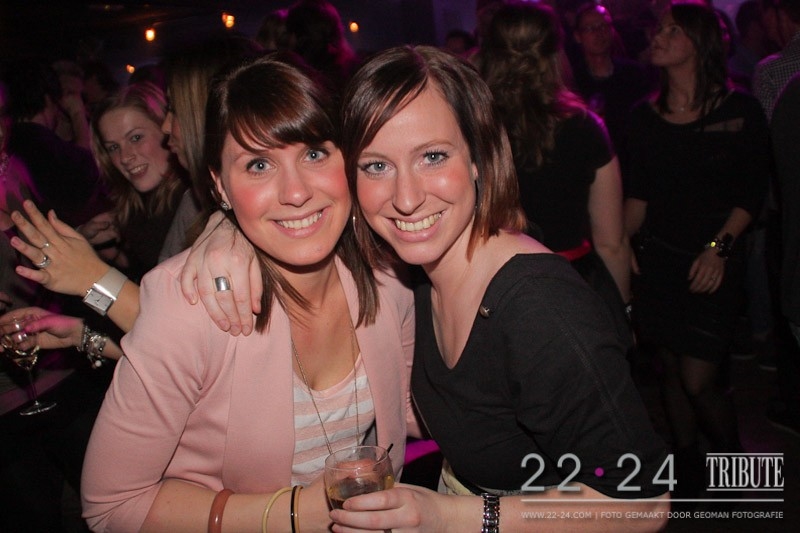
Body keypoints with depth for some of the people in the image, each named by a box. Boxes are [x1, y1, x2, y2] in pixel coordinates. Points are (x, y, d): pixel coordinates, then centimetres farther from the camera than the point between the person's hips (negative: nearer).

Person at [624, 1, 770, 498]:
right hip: (658, 257, 4)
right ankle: (687, 467, 30)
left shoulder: (739, 109, -3)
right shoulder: (646, 115, 7)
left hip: (715, 262, -4)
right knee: (672, 370, 10)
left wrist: (719, 247, -15)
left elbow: (753, 191, -4)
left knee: (698, 381, -6)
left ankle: (733, 461, 23)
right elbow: (640, 194, 9)